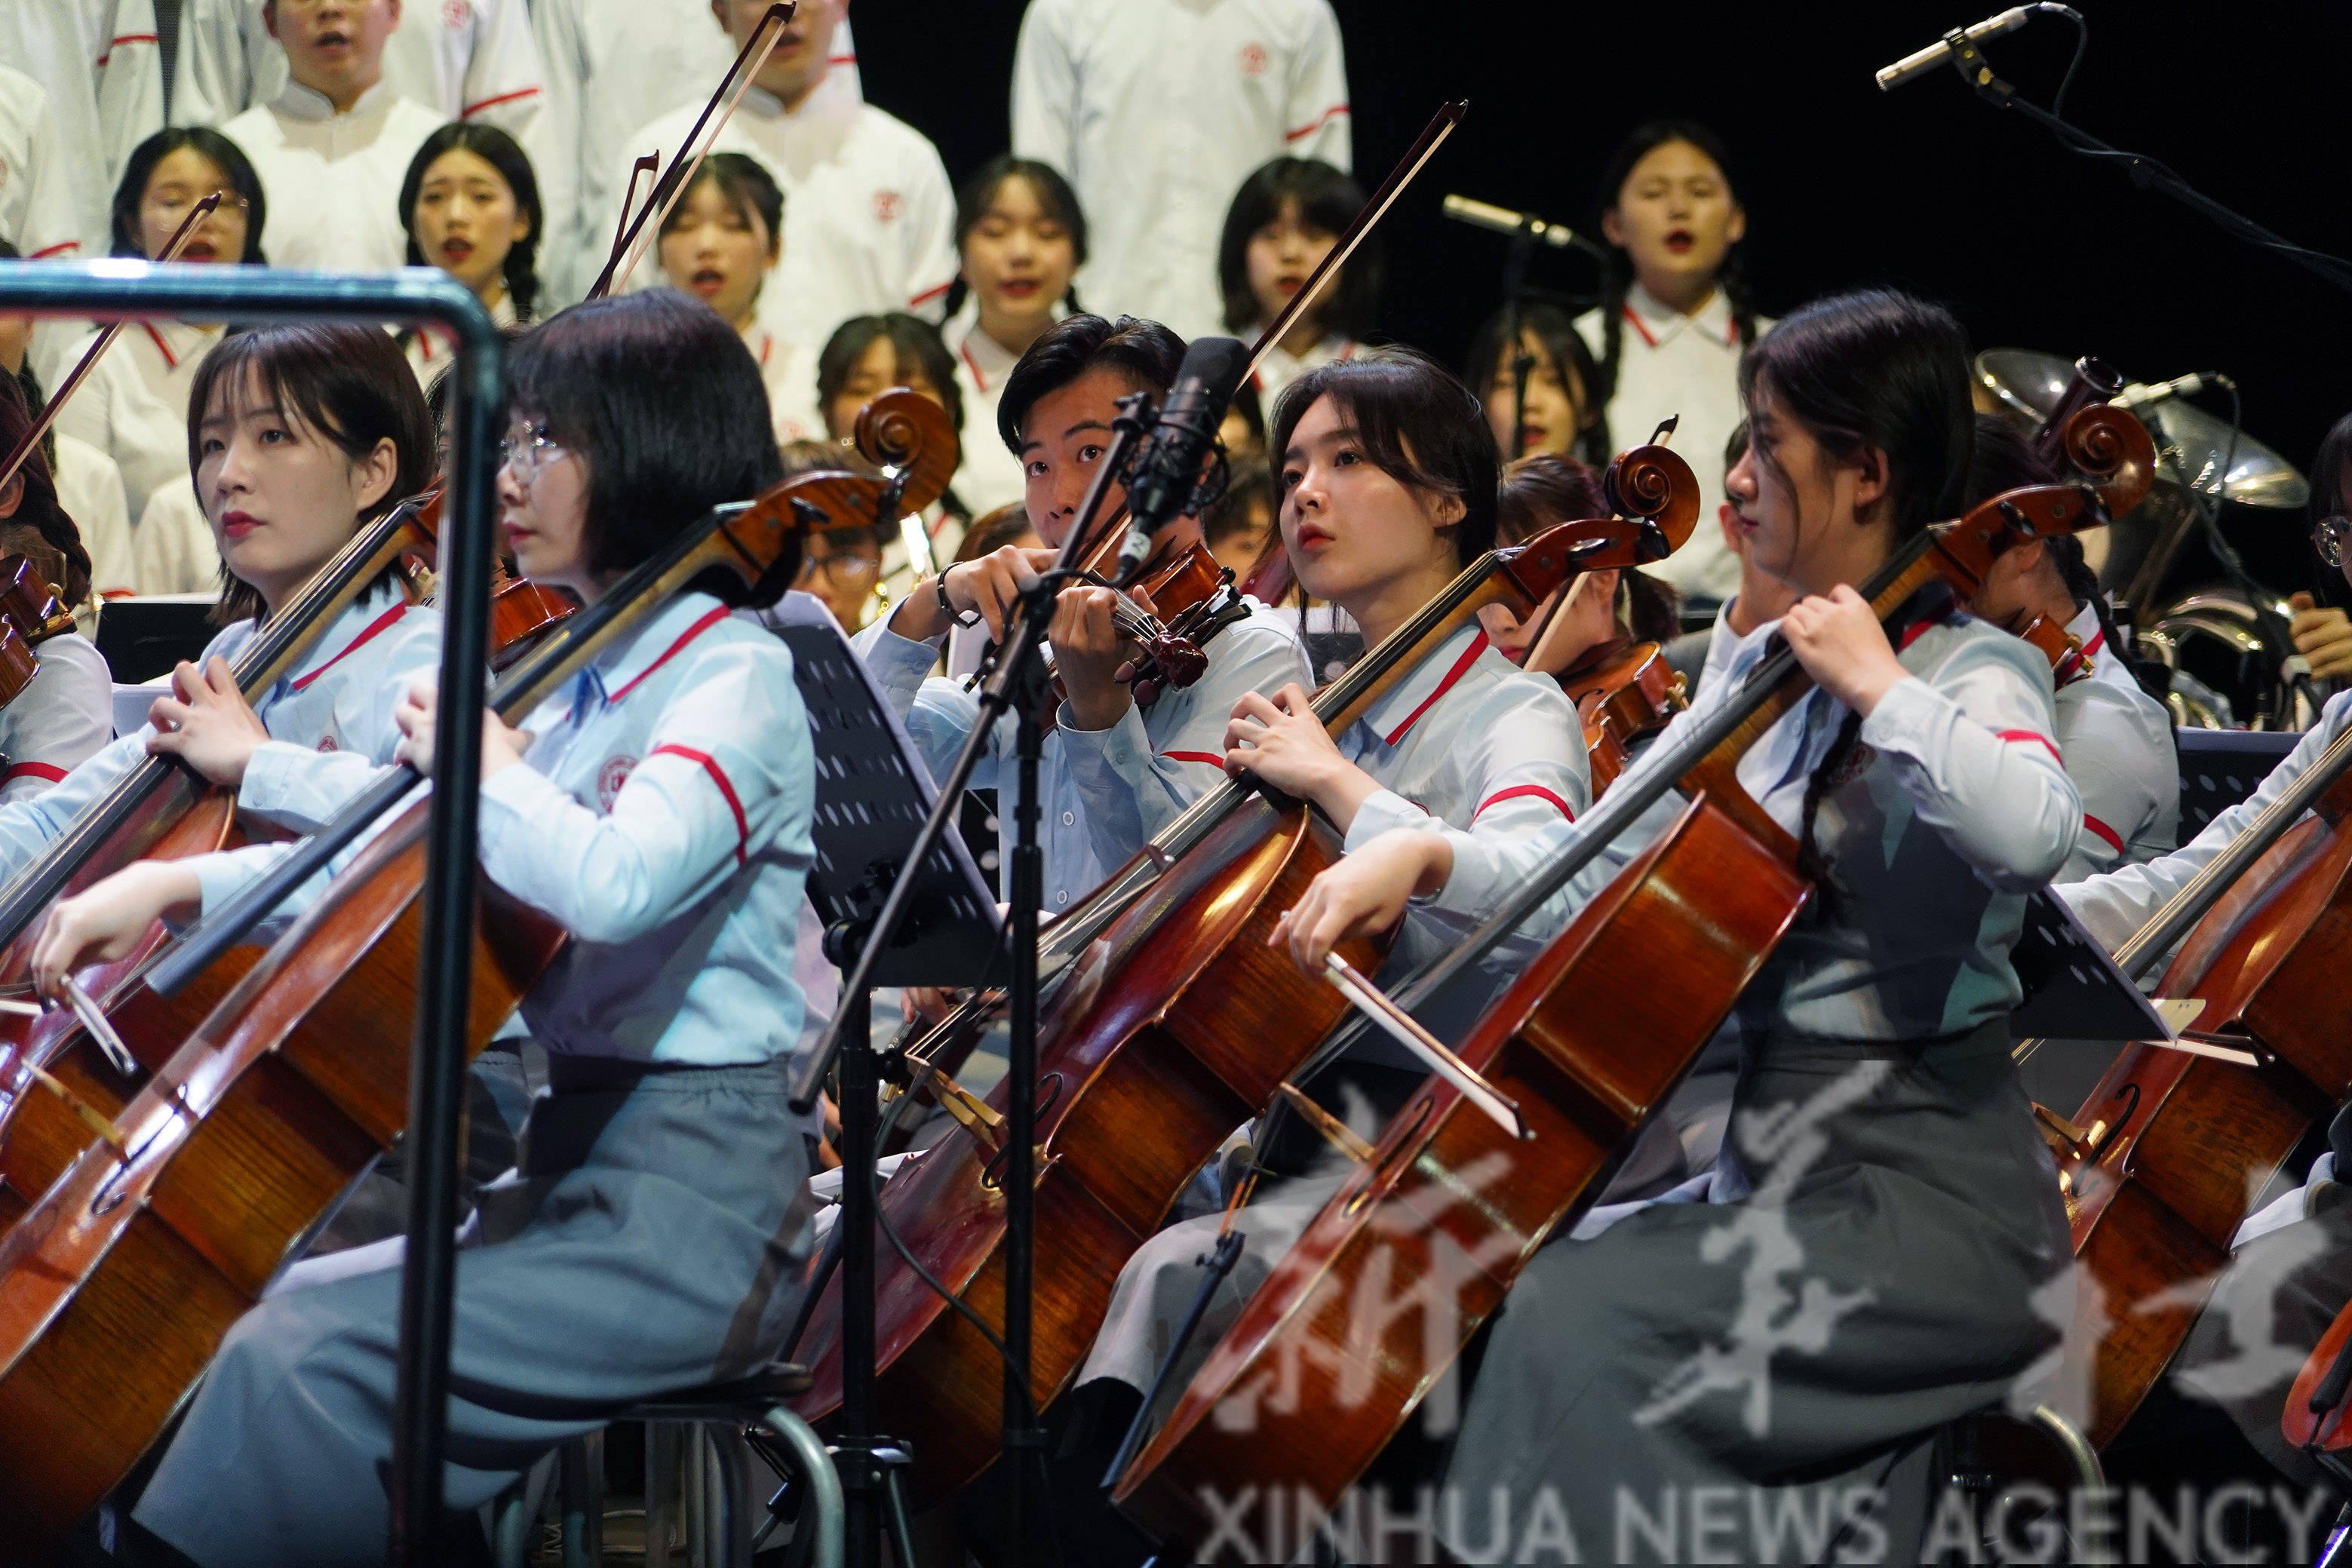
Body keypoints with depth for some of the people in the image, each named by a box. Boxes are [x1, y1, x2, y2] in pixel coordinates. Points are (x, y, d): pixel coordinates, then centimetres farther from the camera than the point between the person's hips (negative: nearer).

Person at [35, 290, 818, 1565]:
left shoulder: (740, 679, -11)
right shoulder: (596, 683, 17)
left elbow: (610, 879, -30)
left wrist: (478, 759, -13)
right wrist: (181, 883, 9)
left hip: (691, 1216, -9)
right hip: (574, 1169, 9)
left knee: (301, 1360, -21)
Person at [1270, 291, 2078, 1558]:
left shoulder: (1972, 672, -9)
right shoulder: (1761, 671, 14)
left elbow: (2026, 833, -34)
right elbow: (1586, 895, 17)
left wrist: (1876, 685, -21)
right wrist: (1426, 860, 0)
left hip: (1921, 1199, -8)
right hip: (1770, 1172, 9)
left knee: (1583, 1322, -24)